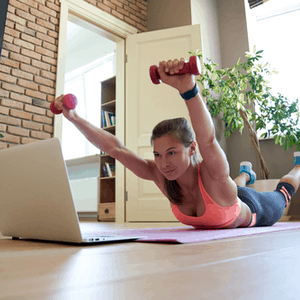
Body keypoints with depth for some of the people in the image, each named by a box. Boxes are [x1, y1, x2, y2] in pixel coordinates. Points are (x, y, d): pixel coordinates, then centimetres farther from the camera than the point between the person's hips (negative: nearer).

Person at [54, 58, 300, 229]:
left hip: (256, 212, -4)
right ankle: (246, 173, 73)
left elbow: (207, 138, -71)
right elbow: (113, 147, -40)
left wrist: (188, 87, -86)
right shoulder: (160, 176, -36)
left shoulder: (214, 178, -49)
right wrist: (74, 117, -48)